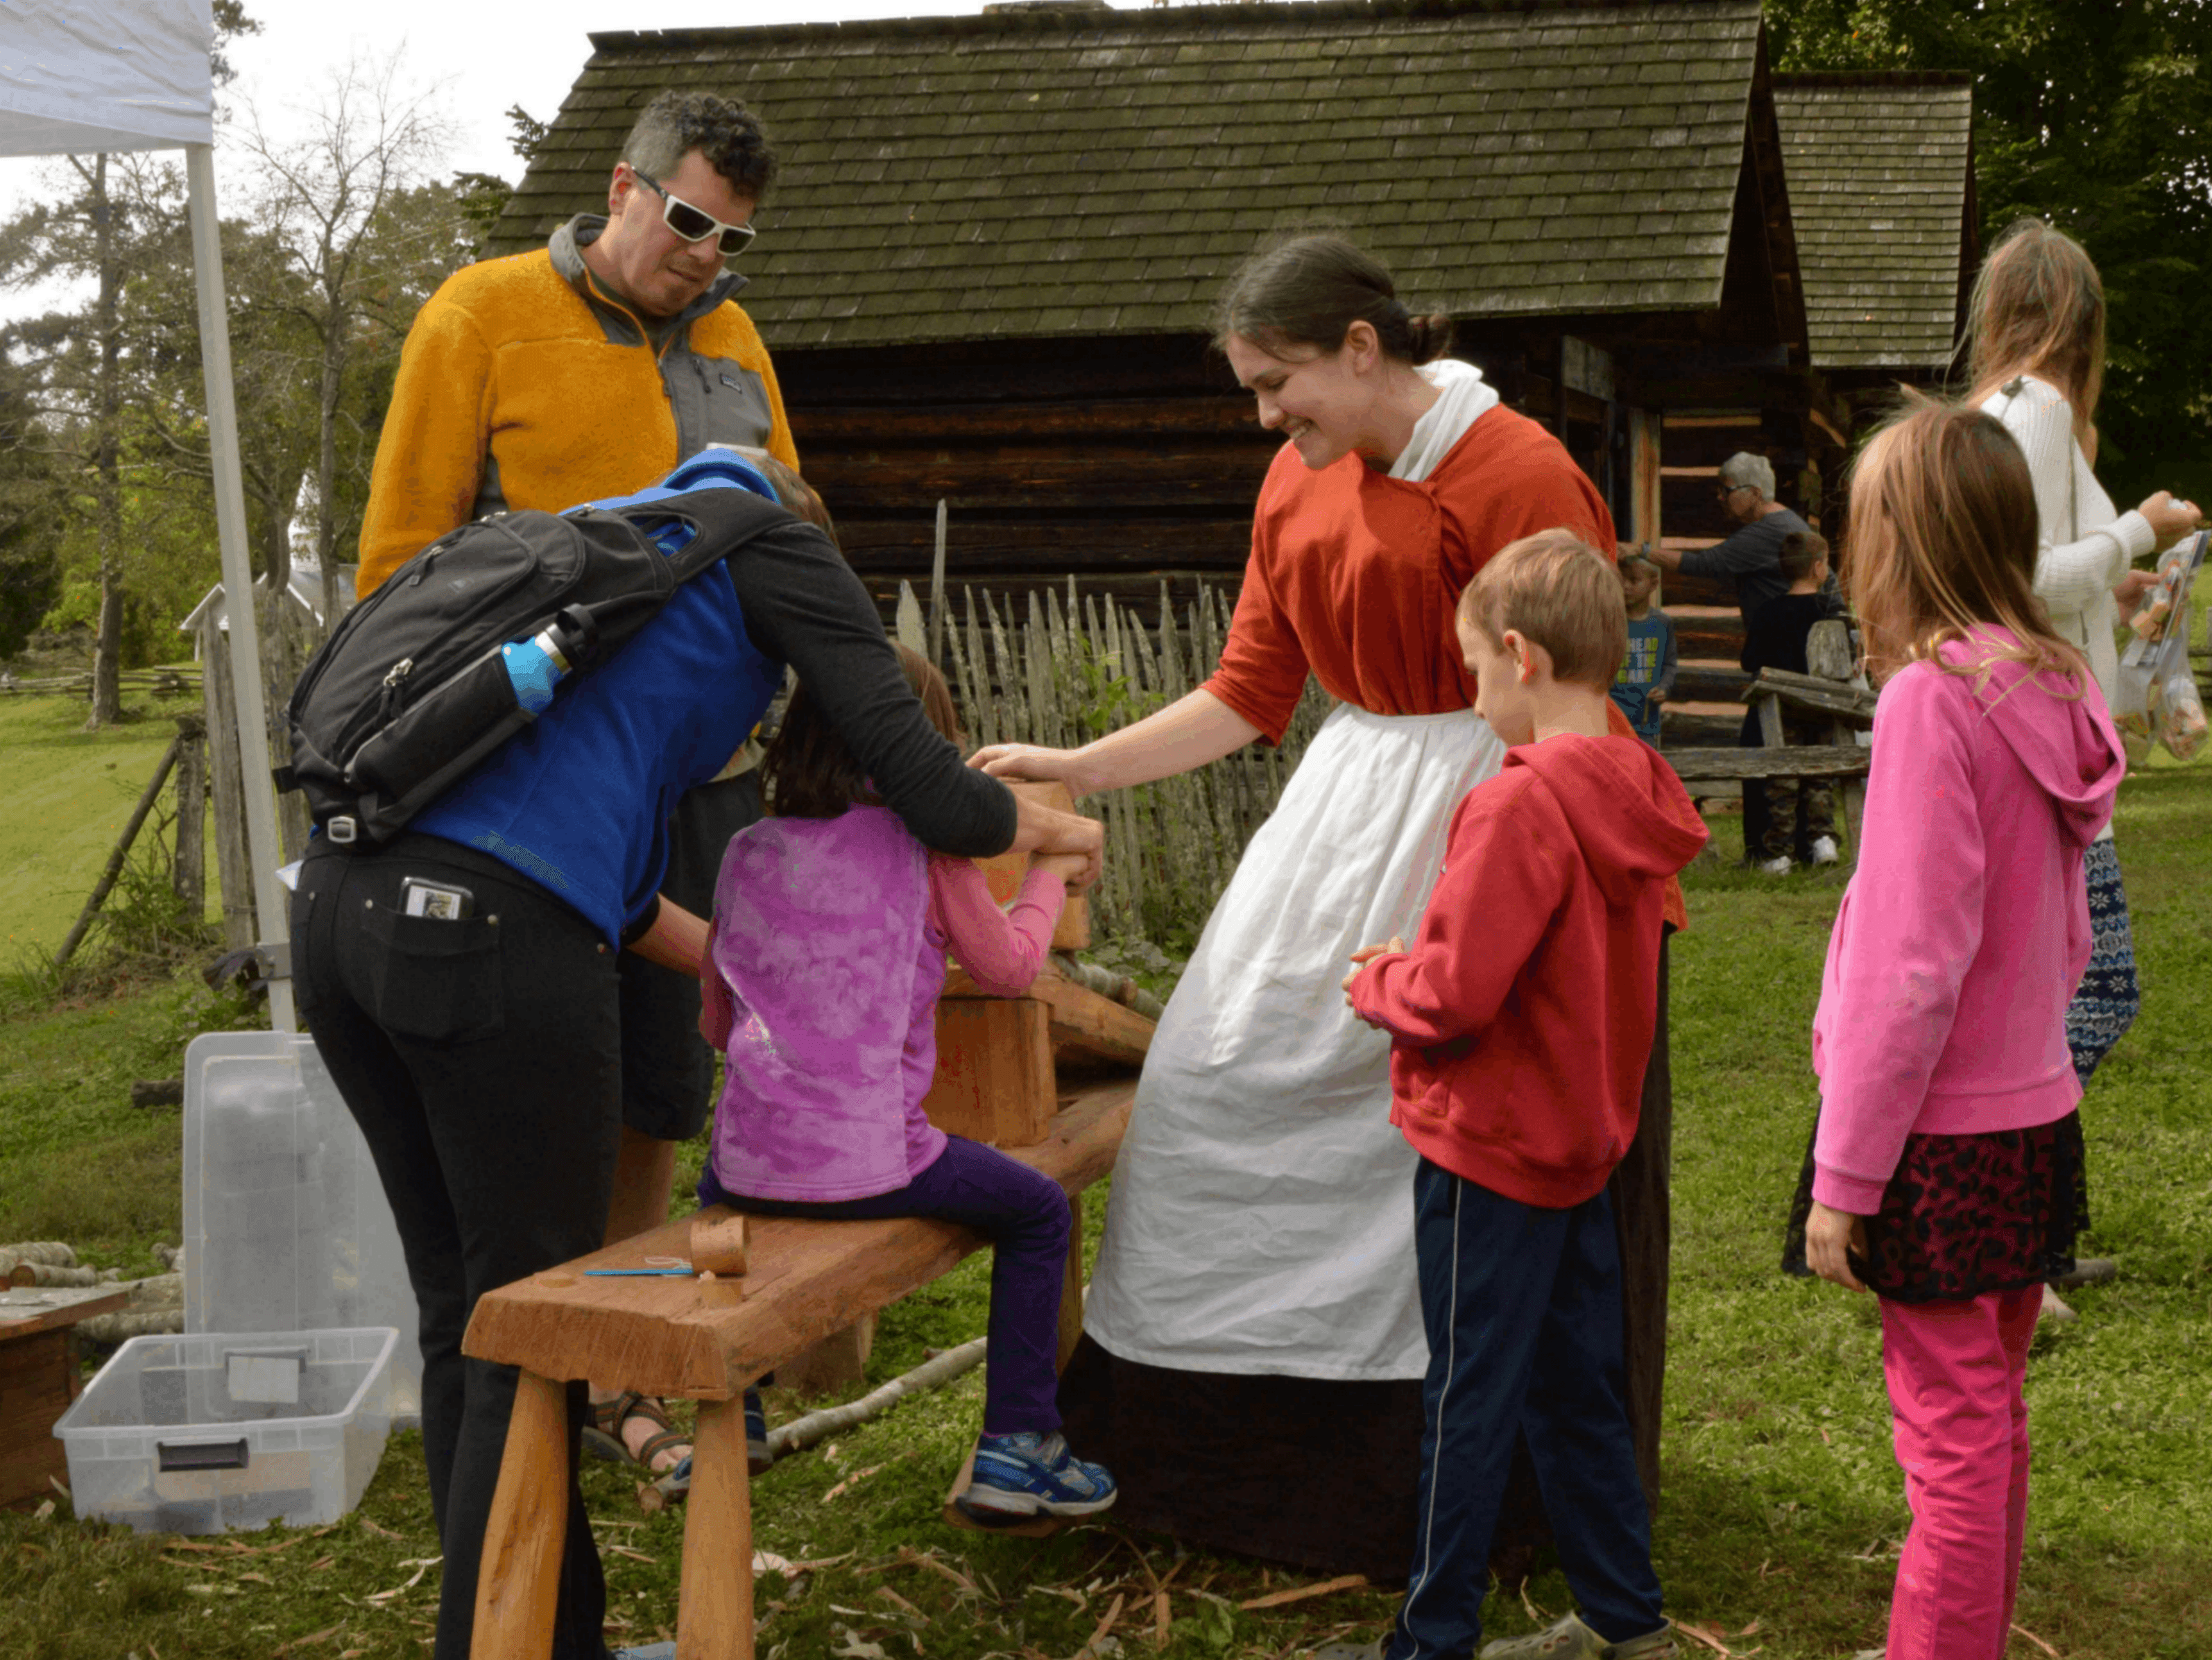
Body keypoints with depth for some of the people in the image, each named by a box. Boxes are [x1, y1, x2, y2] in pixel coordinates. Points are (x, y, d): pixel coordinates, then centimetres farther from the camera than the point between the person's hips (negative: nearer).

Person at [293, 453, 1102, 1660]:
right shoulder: (772, 545, 12)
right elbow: (932, 799, 3)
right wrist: (1055, 827, 24)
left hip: (343, 904, 8)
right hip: (491, 933, -8)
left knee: (463, 1322, 17)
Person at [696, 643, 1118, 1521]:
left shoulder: (746, 851, 8)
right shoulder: (926, 844, -5)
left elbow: (714, 1020, 15)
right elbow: (1009, 965, 7)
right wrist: (1049, 876, 24)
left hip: (751, 1164, 4)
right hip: (870, 1165, -4)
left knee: (714, 1189, 39)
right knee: (1038, 1212, 18)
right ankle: (1014, 1445, 16)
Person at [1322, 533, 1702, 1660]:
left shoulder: (1519, 807, -23)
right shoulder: (1634, 800, 5)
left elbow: (1454, 994, -26)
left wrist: (1375, 984, -5)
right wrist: (1420, 963, 9)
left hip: (1492, 1152, -8)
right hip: (1583, 1142, 9)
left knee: (1469, 1401, 2)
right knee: (1576, 1390, 18)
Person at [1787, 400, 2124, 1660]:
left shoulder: (1934, 699, -19)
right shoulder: (2060, 691, 4)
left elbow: (1911, 966, -21)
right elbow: (2067, 935, 11)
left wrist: (1845, 1175, -16)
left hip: (1944, 1140, -8)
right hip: (2035, 1117, 8)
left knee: (1952, 1432, 1)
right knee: (1994, 1415, 19)